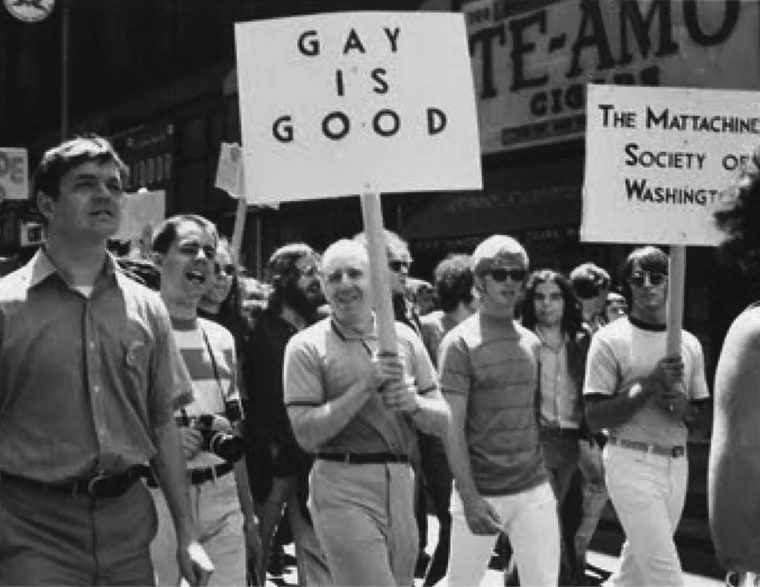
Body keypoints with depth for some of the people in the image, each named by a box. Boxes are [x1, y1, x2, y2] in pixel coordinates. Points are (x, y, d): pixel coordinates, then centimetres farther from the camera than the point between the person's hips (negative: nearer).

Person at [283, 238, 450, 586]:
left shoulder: (404, 337, 8)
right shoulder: (307, 346, -4)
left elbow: (443, 421, 9)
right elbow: (306, 435, -12)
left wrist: (413, 404, -13)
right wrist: (366, 385, -17)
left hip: (401, 484, 5)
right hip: (344, 491, -5)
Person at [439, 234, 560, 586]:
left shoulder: (531, 343, 10)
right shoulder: (460, 343, -7)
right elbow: (452, 427, -11)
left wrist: (550, 477, 9)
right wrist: (470, 498, -18)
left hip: (534, 491, 5)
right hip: (481, 493, -4)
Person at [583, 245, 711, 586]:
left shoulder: (689, 343, 9)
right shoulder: (610, 340, -7)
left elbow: (703, 415, 16)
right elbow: (595, 418, -11)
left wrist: (683, 408, -8)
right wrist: (650, 384, -20)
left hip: (677, 464, 6)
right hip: (632, 463, -6)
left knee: (639, 559, 14)